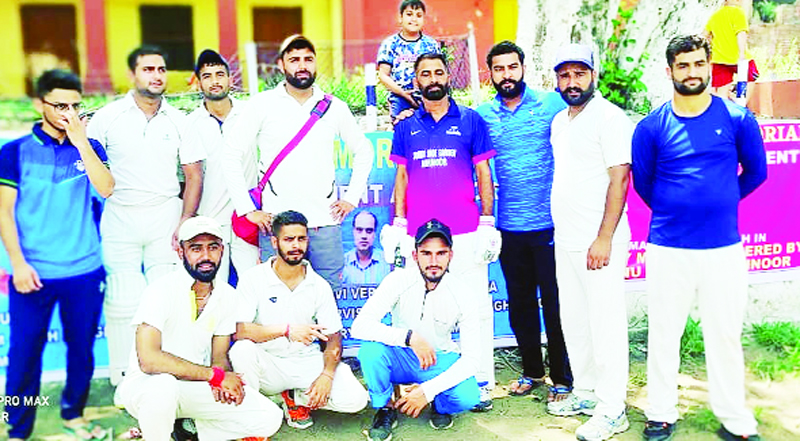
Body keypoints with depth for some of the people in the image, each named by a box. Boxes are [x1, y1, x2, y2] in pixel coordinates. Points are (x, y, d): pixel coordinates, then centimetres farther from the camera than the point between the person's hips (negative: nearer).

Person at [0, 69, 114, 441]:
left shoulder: (90, 147, 6)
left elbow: (106, 189, -10)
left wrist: (81, 142, -16)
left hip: (85, 271, 2)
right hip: (33, 273, -2)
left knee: (82, 348, 12)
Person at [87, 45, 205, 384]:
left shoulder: (178, 121, 6)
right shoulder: (107, 117, 4)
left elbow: (194, 175, 7)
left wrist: (185, 224, -2)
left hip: (165, 215, 1)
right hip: (119, 218, 0)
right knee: (122, 301, -2)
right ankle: (123, 378, 11)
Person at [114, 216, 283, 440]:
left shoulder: (227, 296, 0)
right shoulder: (162, 290, -18)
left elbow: (220, 356, 6)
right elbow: (148, 360, -28)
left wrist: (225, 383, -19)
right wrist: (215, 375, -26)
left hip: (194, 387, 5)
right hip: (145, 385, -5)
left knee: (269, 418, -9)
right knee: (163, 385, -41)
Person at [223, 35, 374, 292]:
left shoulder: (335, 107, 9)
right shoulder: (262, 105, 2)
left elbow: (363, 151, 20)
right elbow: (232, 156, 1)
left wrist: (351, 198, 10)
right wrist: (248, 209, -4)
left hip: (325, 222, 2)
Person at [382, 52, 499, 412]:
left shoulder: (470, 120, 5)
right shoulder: (406, 126, 11)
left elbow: (483, 173, 5)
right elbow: (401, 176, 14)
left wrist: (488, 221, -1)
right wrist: (398, 223, 6)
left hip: (466, 232, -2)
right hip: (418, 232, 2)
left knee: (476, 306, 1)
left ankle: (481, 381, 12)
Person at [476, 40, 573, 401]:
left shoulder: (551, 104, -1)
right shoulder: (482, 115, 7)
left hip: (549, 222, -3)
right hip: (509, 226, 3)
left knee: (555, 303, 2)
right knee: (520, 303, 13)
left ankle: (563, 379, 17)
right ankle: (532, 371, 30)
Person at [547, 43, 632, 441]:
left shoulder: (610, 117, -9)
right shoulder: (559, 120, 15)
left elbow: (619, 178, -15)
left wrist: (604, 239, -20)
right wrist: (562, 231, 16)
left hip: (598, 241, -8)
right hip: (565, 240, 8)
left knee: (605, 323, -2)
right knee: (573, 321, 15)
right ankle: (585, 392, 28)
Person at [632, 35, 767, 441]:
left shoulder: (737, 119, -1)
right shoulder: (652, 127, -2)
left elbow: (755, 172, 11)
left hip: (724, 247, 0)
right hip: (668, 248, 0)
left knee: (725, 334, 8)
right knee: (663, 333, 8)